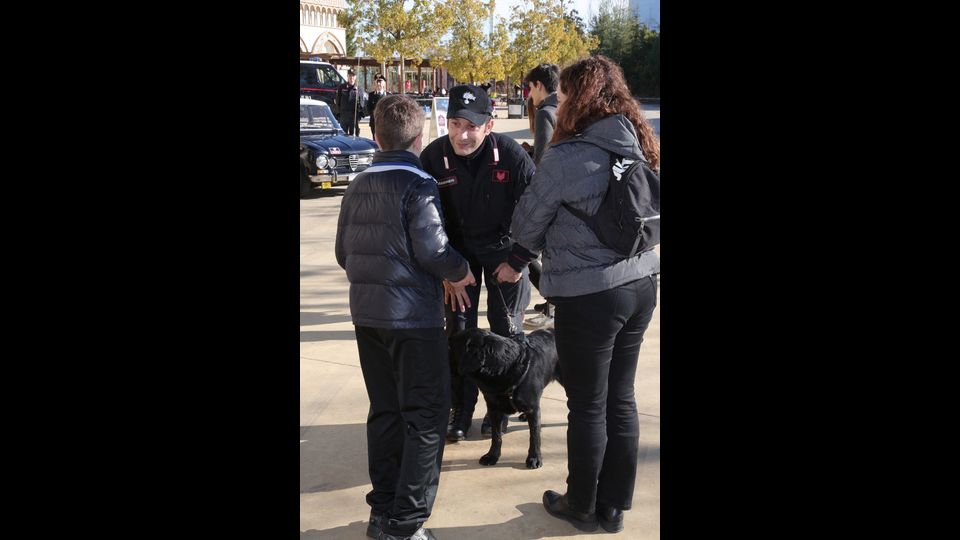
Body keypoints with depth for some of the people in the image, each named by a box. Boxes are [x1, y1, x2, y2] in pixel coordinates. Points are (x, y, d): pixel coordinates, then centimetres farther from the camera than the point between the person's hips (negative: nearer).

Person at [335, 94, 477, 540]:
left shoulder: (358, 186, 9)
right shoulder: (418, 186, -12)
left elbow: (343, 252, 10)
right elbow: (432, 250, -17)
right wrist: (459, 272, 2)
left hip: (366, 314, 7)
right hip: (412, 315, -7)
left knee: (384, 411, 16)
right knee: (425, 418, 1)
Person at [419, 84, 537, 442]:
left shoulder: (511, 154, -23)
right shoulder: (433, 156, -18)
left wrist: (519, 259, -14)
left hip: (503, 250, -1)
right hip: (457, 251, 2)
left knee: (507, 330, 6)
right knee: (458, 330, 5)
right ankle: (461, 410, 18)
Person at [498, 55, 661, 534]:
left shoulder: (565, 157, -17)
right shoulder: (642, 148, 4)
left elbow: (526, 226, -6)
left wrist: (533, 251, 17)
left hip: (587, 296, -7)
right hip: (640, 284, 7)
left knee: (588, 408, 8)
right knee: (621, 401, 16)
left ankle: (583, 508, 26)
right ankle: (615, 506, 29)